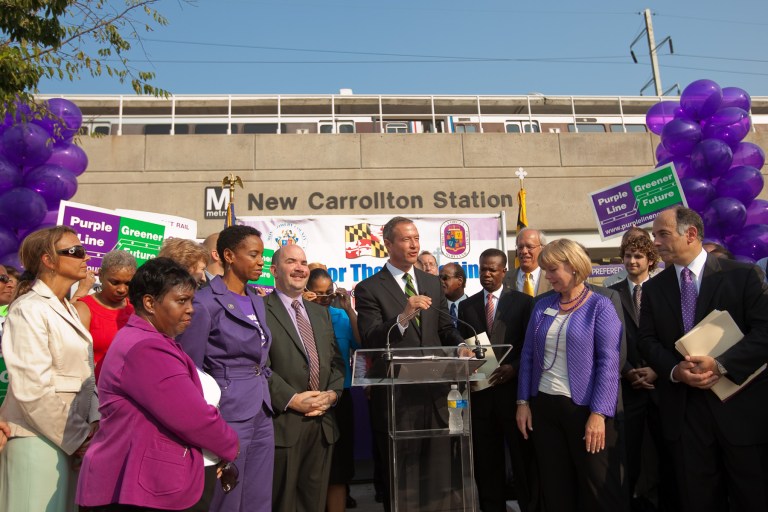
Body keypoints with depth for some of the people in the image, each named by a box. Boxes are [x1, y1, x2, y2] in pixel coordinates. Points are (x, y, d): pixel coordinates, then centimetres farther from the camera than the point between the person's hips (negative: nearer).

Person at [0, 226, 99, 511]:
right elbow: (34, 391, -20)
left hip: (72, 436, 7)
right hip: (40, 438, -7)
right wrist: (80, 438, -14)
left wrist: (92, 424, -3)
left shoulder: (67, 309, 11)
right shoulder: (29, 309, -14)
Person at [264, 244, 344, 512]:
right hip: (282, 423, -6)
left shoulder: (321, 313, 16)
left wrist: (332, 393, -4)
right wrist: (291, 399, -18)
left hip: (322, 422, 6)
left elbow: (336, 361, 13)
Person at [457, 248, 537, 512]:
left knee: (522, 455, 6)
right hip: (480, 389, 3)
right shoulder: (466, 305, 11)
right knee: (486, 458, 10)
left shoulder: (523, 302, 2)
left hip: (513, 387, -3)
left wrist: (514, 368, -16)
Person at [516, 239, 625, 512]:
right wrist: (523, 401, 5)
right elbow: (528, 355, 9)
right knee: (554, 487, 14)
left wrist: (598, 413, -18)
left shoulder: (600, 306, -6)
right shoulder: (542, 306, 7)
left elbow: (608, 362, -12)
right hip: (543, 406, 5)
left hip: (585, 408, -4)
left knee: (599, 488, 7)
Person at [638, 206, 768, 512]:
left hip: (740, 406, -2)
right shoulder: (653, 288, 8)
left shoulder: (742, 275, -2)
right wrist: (675, 370, -14)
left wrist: (721, 365, -21)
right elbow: (647, 340, 4)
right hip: (682, 409, 3)